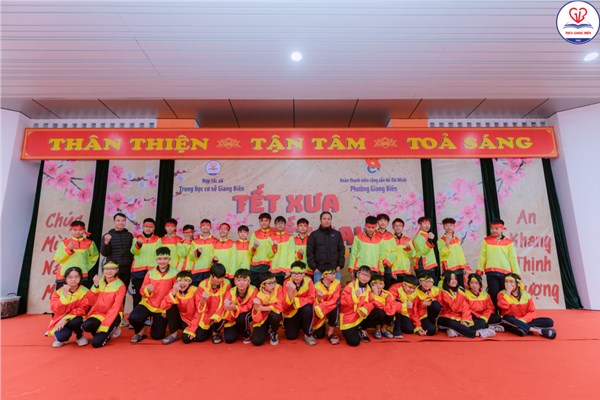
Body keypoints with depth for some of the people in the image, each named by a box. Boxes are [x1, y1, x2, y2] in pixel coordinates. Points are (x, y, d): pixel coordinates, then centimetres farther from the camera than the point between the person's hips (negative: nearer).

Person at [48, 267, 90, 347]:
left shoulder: (85, 291, -10)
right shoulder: (58, 292, -6)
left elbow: (82, 309, -14)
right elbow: (56, 310, -16)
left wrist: (66, 318, -25)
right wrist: (64, 295, -27)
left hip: (76, 319, 0)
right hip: (60, 321, 1)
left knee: (75, 321, -35)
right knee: (62, 336, -29)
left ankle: (80, 336, -1)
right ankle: (60, 338, 11)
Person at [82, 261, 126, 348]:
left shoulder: (120, 285, -11)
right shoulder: (99, 282, 4)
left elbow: (115, 308, -15)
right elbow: (91, 302, -3)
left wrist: (104, 326, -22)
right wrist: (95, 286, -15)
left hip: (113, 316, -4)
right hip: (99, 313, 4)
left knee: (96, 343, -19)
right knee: (86, 325, -28)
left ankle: (110, 329, 10)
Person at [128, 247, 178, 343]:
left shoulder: (174, 273, -11)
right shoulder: (150, 273, -1)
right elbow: (142, 291, 2)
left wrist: (167, 309, -12)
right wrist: (147, 290, -23)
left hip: (163, 308, -2)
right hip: (148, 304, 2)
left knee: (157, 336, 4)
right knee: (133, 318, -26)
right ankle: (140, 332, 8)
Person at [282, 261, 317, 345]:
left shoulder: (308, 281, -19)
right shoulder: (287, 282, -18)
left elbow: (311, 298, -21)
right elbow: (286, 305, -23)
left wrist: (295, 300, -28)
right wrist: (290, 291, -41)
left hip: (304, 309, -1)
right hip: (291, 312, 1)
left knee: (308, 308, -34)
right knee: (291, 336, -9)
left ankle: (308, 335, -12)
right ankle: (298, 325, 26)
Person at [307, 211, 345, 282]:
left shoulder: (337, 234, 11)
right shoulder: (314, 235, 5)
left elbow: (342, 250, 11)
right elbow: (309, 253, 2)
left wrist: (340, 265, 2)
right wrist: (314, 268, -5)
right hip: (319, 270, -1)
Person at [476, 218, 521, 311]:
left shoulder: (508, 242, 6)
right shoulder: (486, 241, 7)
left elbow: (513, 259, 7)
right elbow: (482, 257, 7)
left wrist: (517, 274, 4)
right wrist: (479, 271, 5)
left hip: (505, 273, 0)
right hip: (491, 273, 0)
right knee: (494, 295, 2)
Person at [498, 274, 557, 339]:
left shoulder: (526, 295, 5)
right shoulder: (502, 294, -3)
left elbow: (532, 312, 0)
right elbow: (503, 306, -24)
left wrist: (523, 320, -19)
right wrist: (508, 292, -18)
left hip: (524, 322, 4)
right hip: (510, 323, -3)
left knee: (549, 322, -12)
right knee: (507, 318, -38)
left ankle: (524, 329, -30)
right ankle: (538, 331, -34)